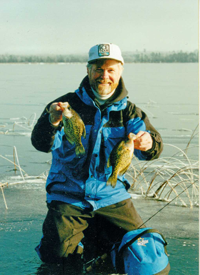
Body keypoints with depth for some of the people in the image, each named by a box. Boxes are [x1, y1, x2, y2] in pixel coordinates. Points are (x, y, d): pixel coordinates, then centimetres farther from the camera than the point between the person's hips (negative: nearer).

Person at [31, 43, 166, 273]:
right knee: (56, 255, -12)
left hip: (111, 195, 3)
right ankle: (76, 230, 22)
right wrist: (51, 122, -41)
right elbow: (42, 144, -17)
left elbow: (153, 146, -9)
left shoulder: (128, 110, 2)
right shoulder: (68, 105, -7)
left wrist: (148, 143, -35)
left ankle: (93, 233, 24)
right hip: (68, 195, -2)